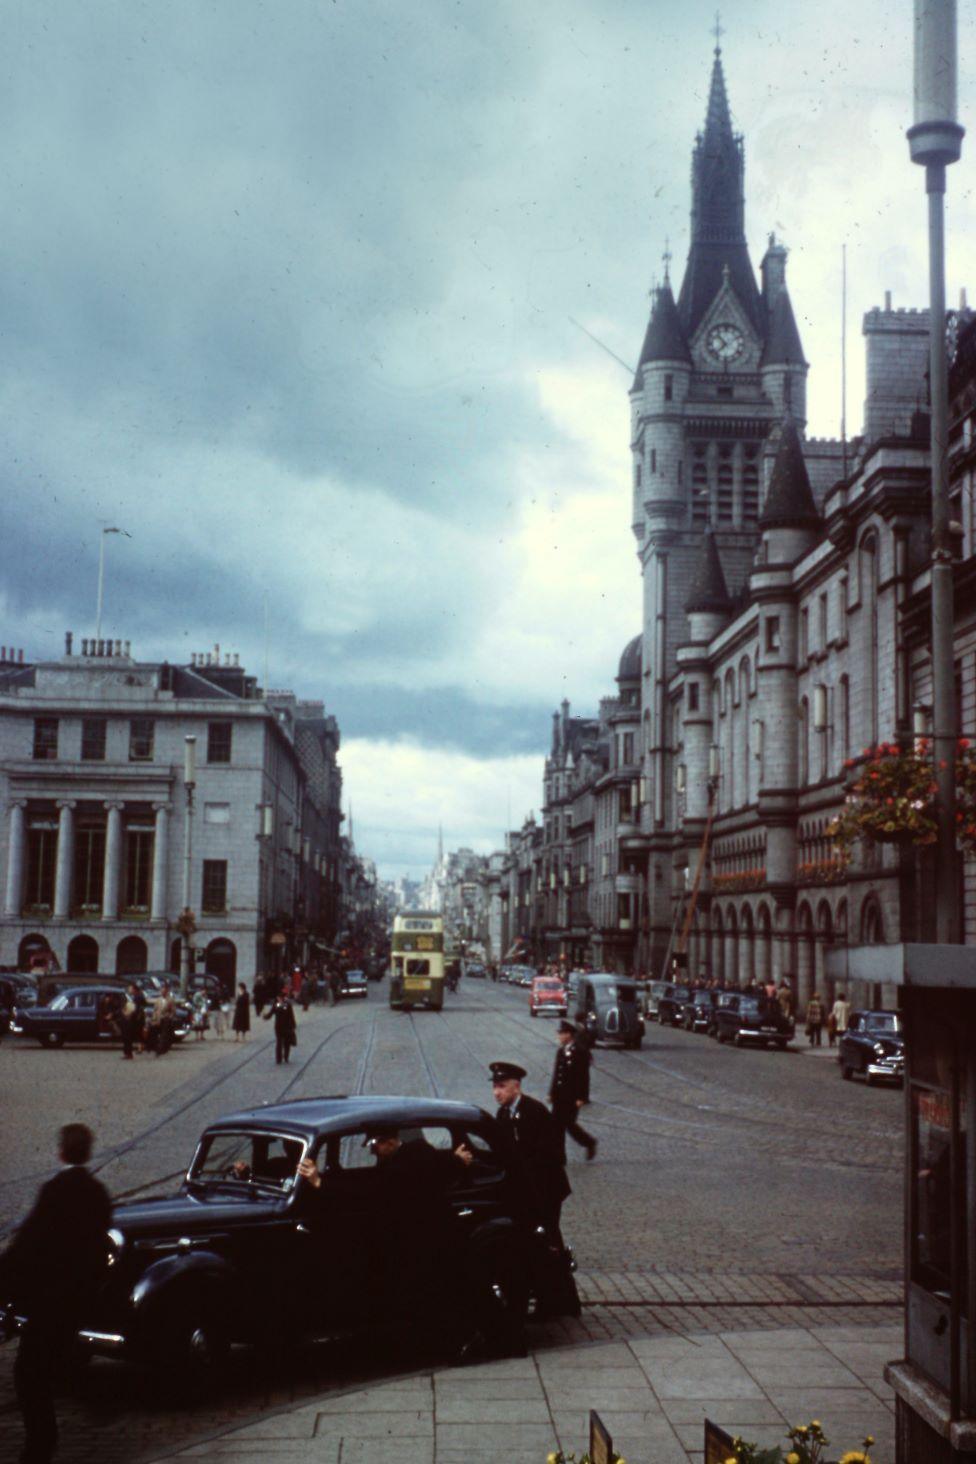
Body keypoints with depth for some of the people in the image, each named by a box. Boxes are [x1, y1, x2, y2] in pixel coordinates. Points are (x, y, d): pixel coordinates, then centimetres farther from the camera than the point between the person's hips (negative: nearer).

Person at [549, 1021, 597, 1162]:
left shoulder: (580, 1051, -13)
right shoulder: (560, 1050, 9)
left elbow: (584, 1076, -14)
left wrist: (581, 1097, -16)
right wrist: (552, 1092, 11)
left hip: (572, 1097, -7)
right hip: (559, 1096, 7)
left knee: (569, 1124, -5)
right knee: (558, 1125, 8)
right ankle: (559, 1157, 17)